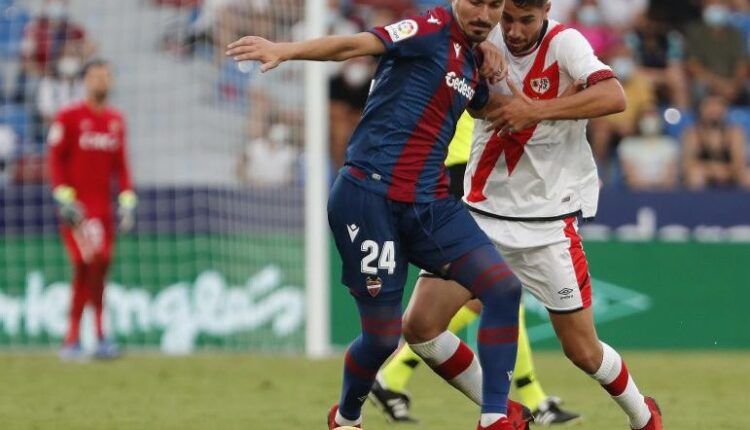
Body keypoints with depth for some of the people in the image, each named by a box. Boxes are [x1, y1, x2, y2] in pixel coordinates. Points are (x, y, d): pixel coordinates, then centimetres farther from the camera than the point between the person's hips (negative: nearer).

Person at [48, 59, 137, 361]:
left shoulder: (116, 120, 13)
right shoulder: (69, 117, -4)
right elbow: (55, 160, -5)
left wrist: (127, 200, 7)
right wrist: (64, 198, -13)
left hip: (103, 206, 5)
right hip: (76, 205, -5)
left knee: (100, 267, 5)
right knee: (83, 266, -12)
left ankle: (100, 338, 9)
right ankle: (72, 340, -9)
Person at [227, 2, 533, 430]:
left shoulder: (472, 58, 15)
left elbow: (484, 108, 37)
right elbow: (356, 44, -22)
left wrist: (491, 68, 14)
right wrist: (285, 50, -38)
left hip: (430, 203, 8)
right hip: (370, 197, -7)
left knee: (505, 288, -9)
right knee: (383, 337, 0)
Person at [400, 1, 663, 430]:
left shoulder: (563, 43, -14)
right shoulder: (486, 40, -2)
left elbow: (614, 97, -29)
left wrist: (534, 110, -31)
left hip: (548, 220, -4)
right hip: (481, 212, 4)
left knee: (584, 351, 1)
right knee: (420, 324, -8)